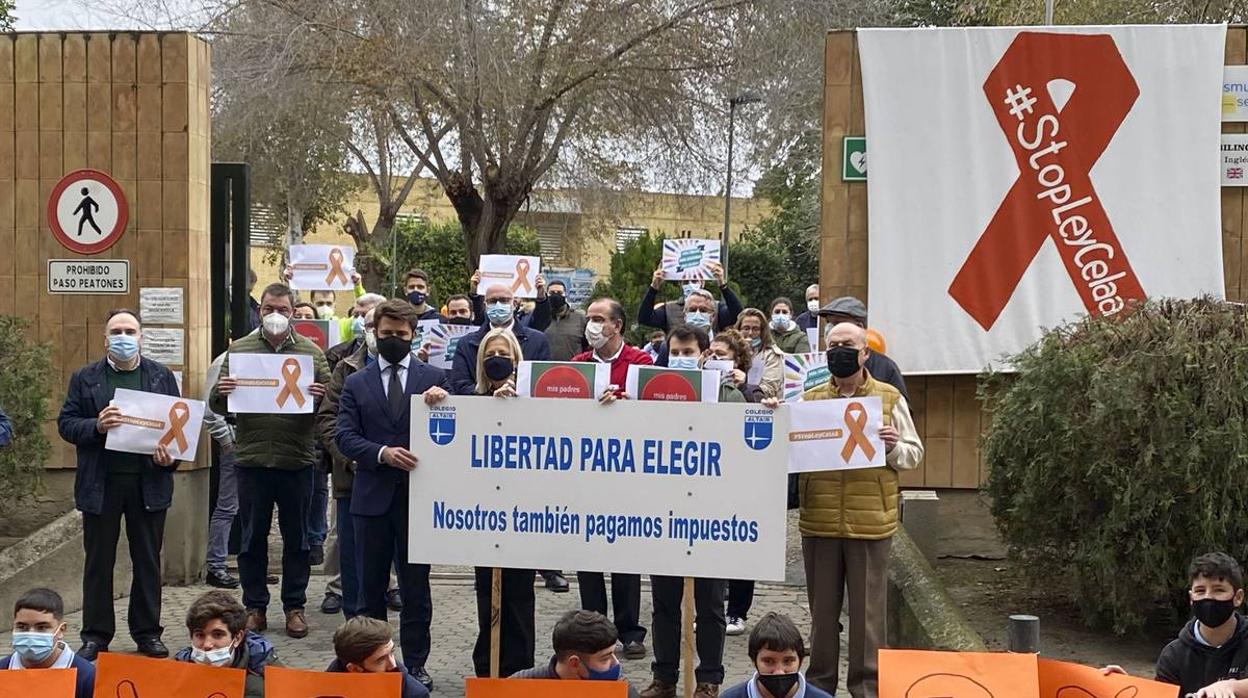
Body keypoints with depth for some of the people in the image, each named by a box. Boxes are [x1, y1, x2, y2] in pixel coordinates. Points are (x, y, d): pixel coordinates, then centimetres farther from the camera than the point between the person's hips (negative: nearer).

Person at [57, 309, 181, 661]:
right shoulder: (85, 378, 5)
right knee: (98, 562, 5)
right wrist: (95, 426, -18)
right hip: (101, 483, -1)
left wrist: (171, 457, -10)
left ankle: (148, 632, 16)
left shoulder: (162, 377, 7)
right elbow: (66, 423, 1)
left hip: (149, 482, 1)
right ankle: (95, 635, 12)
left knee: (148, 561, 7)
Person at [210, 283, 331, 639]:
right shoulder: (239, 350, 6)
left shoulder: (312, 352, 6)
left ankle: (295, 606, 17)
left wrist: (321, 397, -18)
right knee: (253, 537, 7)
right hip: (252, 459, 0)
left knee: (297, 537, 8)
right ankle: (255, 607, 17)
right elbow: (217, 405, 7)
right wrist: (221, 394, -15)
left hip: (297, 460, 0)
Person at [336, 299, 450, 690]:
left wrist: (442, 402, -21)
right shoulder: (356, 384, 8)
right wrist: (381, 453, -16)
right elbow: (345, 437, 0)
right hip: (373, 495, 1)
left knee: (416, 586, 4)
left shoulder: (434, 379, 5)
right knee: (371, 585, 9)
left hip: (418, 494, -1)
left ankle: (415, 663, 11)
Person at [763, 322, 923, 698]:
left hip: (869, 522, -2)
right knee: (822, 609, 10)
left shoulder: (889, 398, 6)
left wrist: (893, 447, -14)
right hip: (819, 521, 2)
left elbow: (914, 454, 8)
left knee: (868, 610, 1)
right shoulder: (809, 400, 10)